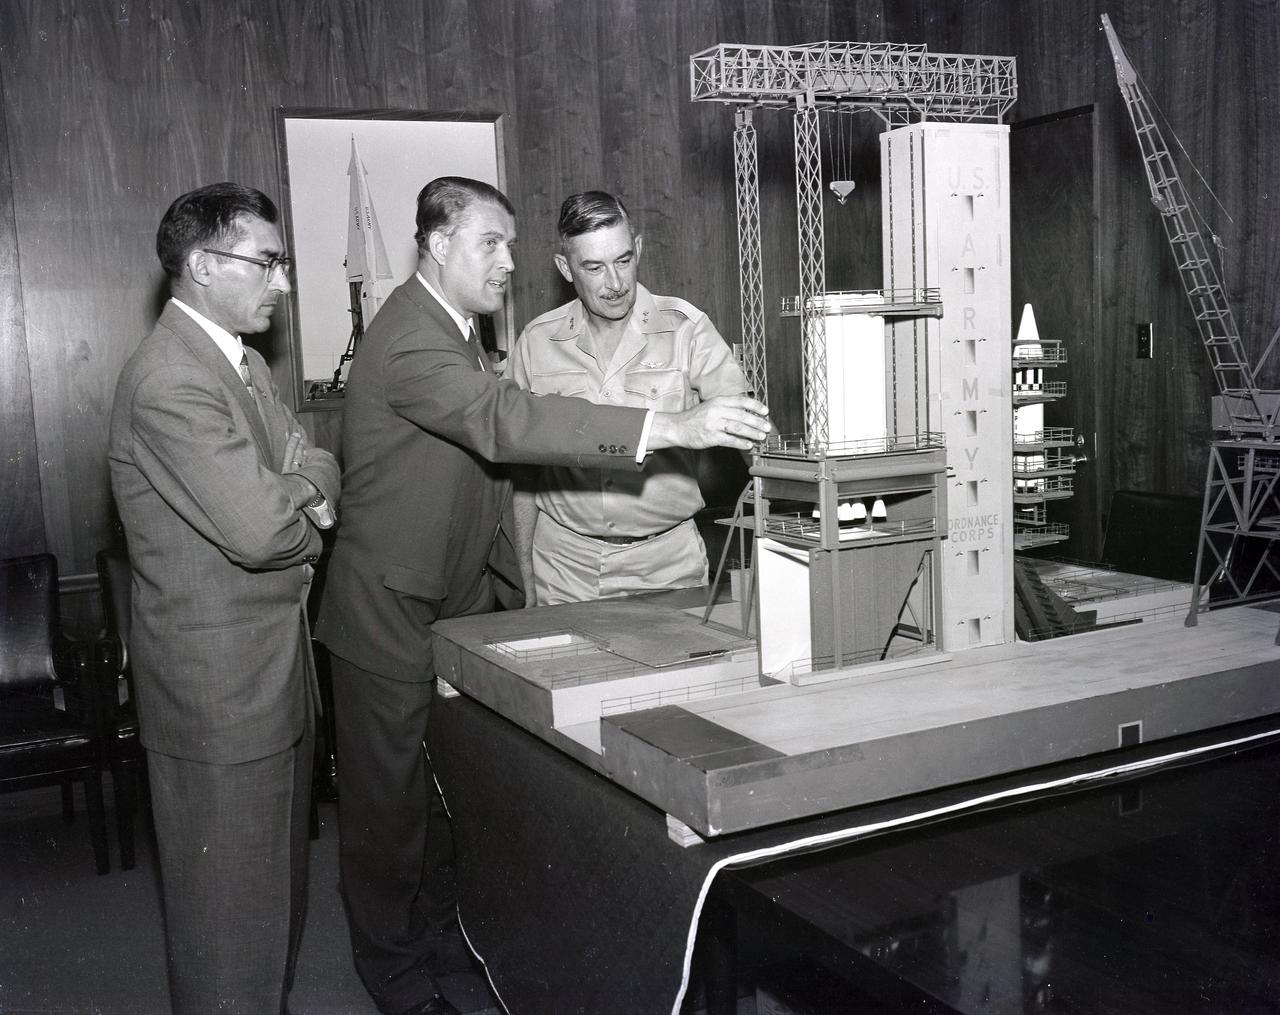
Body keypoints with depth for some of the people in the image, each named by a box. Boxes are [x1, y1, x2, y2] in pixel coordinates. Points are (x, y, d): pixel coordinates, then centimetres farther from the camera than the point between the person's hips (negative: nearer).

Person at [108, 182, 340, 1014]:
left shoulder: (241, 359, 11)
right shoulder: (169, 381, -22)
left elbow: (315, 462, 10)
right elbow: (259, 531, -29)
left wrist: (302, 493, -13)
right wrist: (310, 522, -7)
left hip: (277, 665, 10)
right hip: (221, 680, -10)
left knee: (278, 875, 22)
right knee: (232, 897, 5)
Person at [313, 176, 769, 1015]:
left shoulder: (452, 332, 11)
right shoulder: (410, 341, -23)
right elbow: (508, 420, -37)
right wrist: (671, 427, -44)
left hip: (453, 598, 9)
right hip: (391, 609, -9)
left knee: (446, 782, 18)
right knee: (390, 794, 5)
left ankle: (438, 929, 36)